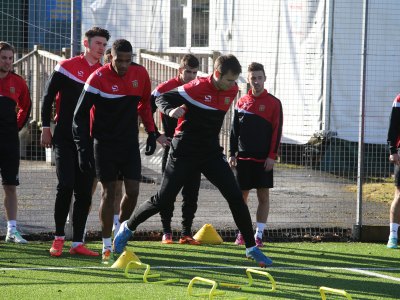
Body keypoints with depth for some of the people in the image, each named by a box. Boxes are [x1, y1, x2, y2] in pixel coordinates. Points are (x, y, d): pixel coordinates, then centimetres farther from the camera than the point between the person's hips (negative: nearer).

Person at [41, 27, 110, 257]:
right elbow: (49, 97, 1)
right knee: (66, 186, -11)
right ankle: (59, 238, 2)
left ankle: (77, 242, 5)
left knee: (85, 192, 1)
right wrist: (46, 128, -3)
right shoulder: (67, 67, -2)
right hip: (65, 138, -4)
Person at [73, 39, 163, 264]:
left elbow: (145, 104, 16)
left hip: (130, 143, 4)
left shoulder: (140, 74, -2)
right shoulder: (98, 78, -14)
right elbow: (81, 115, -9)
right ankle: (107, 247, 3)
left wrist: (151, 133, 9)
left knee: (133, 191, -4)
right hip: (105, 143, -3)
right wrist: (83, 148, -13)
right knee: (109, 192, -4)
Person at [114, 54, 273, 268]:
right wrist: (171, 110, -35)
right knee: (164, 200, -2)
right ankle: (128, 228, 22)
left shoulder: (231, 91, 2)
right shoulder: (198, 87, -17)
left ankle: (251, 248, 3)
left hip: (211, 153, 5)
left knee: (235, 197, -5)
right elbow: (162, 99, -15)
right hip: (185, 152, -5)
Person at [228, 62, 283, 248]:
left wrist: (272, 156, -10)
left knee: (263, 196, -3)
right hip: (243, 157, 2)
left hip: (264, 159, -2)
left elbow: (277, 132, -4)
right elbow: (234, 130, 11)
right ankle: (242, 233, 14)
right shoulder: (241, 102, 7)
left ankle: (258, 235, 1)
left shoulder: (273, 103, -1)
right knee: (242, 195, 5)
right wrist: (232, 153, 4)